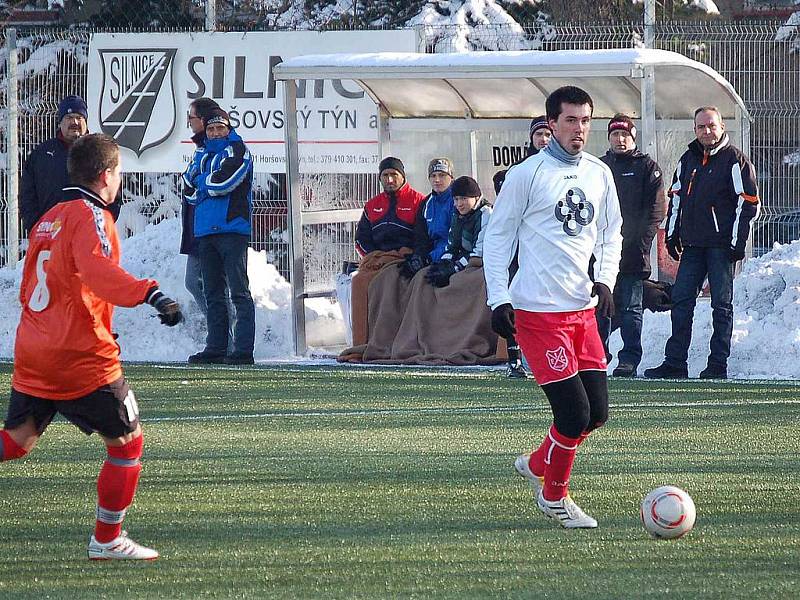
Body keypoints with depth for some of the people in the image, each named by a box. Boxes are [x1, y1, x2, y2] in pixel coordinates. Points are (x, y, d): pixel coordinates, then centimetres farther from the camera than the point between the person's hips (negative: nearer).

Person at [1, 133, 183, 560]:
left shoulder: (47, 220, 16)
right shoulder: (90, 216, -10)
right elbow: (96, 269, -31)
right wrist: (149, 294, -45)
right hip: (81, 358, -8)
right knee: (126, 443, 5)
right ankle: (107, 541, 9)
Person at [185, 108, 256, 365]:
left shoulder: (237, 150, 0)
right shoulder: (204, 156, 21)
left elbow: (224, 180, -14)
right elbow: (190, 191, 13)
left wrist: (202, 183, 3)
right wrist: (210, 185, -3)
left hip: (232, 229, -8)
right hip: (205, 232, 8)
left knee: (239, 292, -9)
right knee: (213, 294, 9)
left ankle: (243, 350, -13)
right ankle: (216, 348, 13)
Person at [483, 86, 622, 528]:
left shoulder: (600, 174, 11)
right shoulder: (527, 175, -6)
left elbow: (611, 233, 21)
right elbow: (497, 237, -2)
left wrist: (605, 280, 4)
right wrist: (499, 300, -8)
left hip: (584, 309, 7)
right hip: (539, 311, -7)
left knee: (597, 412, 5)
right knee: (574, 413, -11)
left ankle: (536, 465, 30)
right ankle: (554, 496, 11)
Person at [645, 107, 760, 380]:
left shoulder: (735, 160, -4)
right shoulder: (688, 160, 14)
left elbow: (747, 203, -7)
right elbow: (676, 199, 21)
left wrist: (738, 242, -11)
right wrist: (672, 236, 13)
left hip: (721, 245, -6)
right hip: (692, 245, 6)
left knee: (722, 305, -1)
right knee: (681, 301, 3)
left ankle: (718, 365, 2)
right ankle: (675, 363, 7)